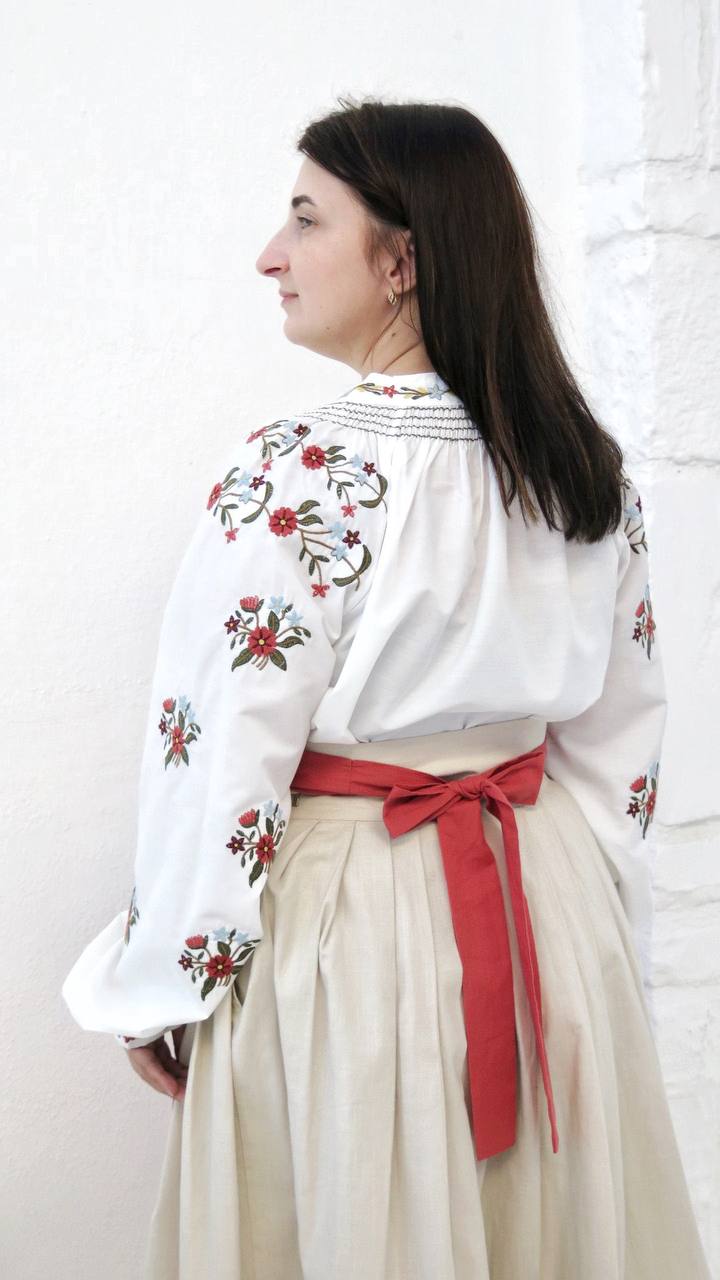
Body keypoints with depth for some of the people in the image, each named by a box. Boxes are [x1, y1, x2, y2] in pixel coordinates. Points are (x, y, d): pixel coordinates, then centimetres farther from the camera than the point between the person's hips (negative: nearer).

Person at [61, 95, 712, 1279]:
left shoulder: (292, 474, -19)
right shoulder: (593, 473, 0)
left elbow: (223, 762, -17)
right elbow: (623, 746, 6)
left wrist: (159, 988, -4)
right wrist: (604, 946, 17)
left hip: (342, 925, -6)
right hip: (551, 914, 6)